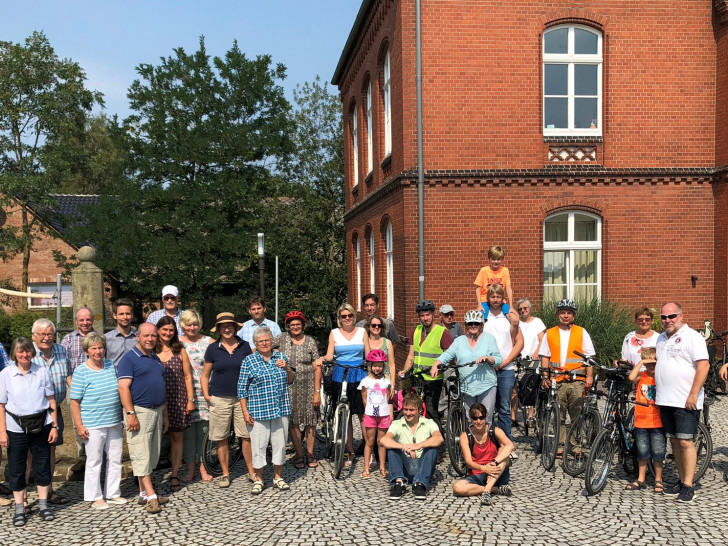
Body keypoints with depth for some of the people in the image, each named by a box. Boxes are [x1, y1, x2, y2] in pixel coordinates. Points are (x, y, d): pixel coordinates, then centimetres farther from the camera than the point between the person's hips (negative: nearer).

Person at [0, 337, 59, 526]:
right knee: (16, 468, 7)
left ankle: (43, 505, 20)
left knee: (43, 465, 7)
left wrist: (54, 426, 0)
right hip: (16, 427, -1)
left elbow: (51, 400, 3)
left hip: (41, 425, 1)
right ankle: (20, 509, 19)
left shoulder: (42, 372, -1)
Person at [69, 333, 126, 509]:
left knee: (115, 459, 12)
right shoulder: (81, 371, -8)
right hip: (93, 426, -5)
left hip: (115, 423, 6)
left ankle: (113, 493, 25)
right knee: (94, 462, 3)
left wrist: (124, 418, 16)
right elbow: (75, 401, -9)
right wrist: (79, 426, -13)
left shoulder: (111, 365, 7)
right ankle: (95, 497, 17)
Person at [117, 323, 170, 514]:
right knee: (141, 455, -7)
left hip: (157, 411, 8)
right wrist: (131, 414, -21)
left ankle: (143, 493, 18)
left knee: (152, 455, 10)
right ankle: (151, 496, -9)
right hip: (139, 411, -8)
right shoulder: (129, 358, -7)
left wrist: (165, 415, 20)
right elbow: (123, 387, -14)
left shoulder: (156, 359, 17)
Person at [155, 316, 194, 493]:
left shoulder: (180, 350, 7)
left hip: (178, 400, 1)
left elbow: (187, 377, 7)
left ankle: (174, 475, 12)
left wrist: (190, 399, 1)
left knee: (177, 437, 4)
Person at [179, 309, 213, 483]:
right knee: (188, 430, 2)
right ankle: (189, 468, 13)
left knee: (203, 429, 3)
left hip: (204, 392, 0)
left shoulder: (208, 342, 4)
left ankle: (203, 466, 14)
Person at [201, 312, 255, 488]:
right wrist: (206, 395, -3)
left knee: (247, 435, -1)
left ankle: (251, 471, 12)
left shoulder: (244, 346, 4)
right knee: (222, 438, 6)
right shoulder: (213, 348, 2)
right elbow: (205, 375, 8)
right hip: (219, 399, 0)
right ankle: (225, 473, 19)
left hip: (242, 397, 0)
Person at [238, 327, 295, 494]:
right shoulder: (249, 361, -2)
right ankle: (258, 479, 18)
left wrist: (287, 368, -5)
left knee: (280, 443, 10)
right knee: (258, 445, 2)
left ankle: (278, 477, 25)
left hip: (281, 410, 3)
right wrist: (245, 412, -7)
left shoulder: (280, 356, 9)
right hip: (258, 410, -3)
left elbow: (291, 381, 16)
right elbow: (242, 389, -2)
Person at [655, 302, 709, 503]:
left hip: (686, 402, -7)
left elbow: (703, 365, -15)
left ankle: (688, 487, -2)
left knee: (685, 442, -7)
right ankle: (681, 481, 21)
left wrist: (693, 395, -20)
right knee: (674, 441, 12)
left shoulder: (692, 336, -8)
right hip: (665, 401, 8)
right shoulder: (661, 338, 16)